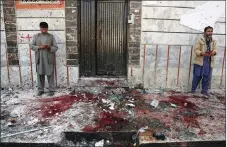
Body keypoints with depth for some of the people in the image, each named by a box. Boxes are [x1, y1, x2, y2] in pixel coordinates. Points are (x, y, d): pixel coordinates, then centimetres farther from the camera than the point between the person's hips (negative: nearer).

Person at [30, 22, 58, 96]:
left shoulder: (51, 37, 2)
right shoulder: (36, 36, 6)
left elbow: (56, 48, 0)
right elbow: (32, 46, 4)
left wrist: (49, 47, -20)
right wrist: (39, 47, -14)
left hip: (49, 59, -2)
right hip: (39, 59, 2)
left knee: (50, 75, 3)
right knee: (40, 75, 8)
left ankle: (51, 90, 13)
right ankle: (40, 90, 21)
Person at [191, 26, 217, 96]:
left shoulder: (214, 41, 10)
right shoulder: (200, 40, -3)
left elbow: (215, 49, 2)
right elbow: (196, 49, -7)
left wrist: (214, 52, -22)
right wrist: (202, 53, -24)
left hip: (209, 62, 4)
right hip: (200, 61, -4)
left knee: (207, 77, 7)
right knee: (197, 76, 2)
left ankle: (204, 90, 22)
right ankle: (193, 89, 18)